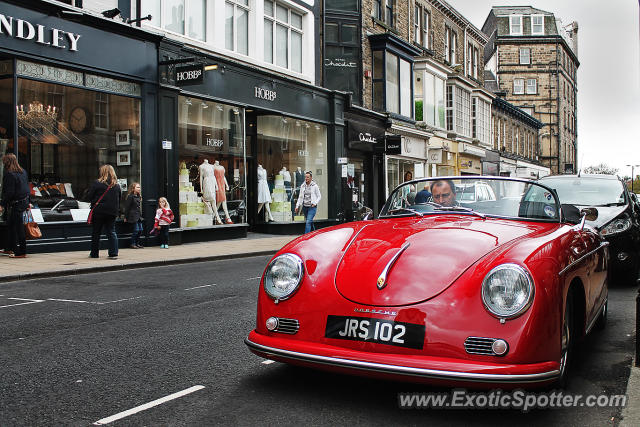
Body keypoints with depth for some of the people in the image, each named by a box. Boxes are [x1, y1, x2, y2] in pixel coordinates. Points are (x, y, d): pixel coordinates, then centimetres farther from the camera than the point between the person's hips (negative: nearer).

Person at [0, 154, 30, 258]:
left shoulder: (9, 174, -17)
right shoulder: (23, 172, 8)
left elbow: (9, 192, -21)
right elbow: (27, 187, 14)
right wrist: (27, 202, 21)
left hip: (15, 204, -9)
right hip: (24, 201, 9)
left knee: (18, 227, -3)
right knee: (10, 225, 21)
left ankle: (21, 252, 2)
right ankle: (10, 248, 32)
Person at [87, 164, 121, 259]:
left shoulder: (97, 183, -10)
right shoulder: (117, 185, 2)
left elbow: (89, 197, -6)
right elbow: (119, 199, 9)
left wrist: (95, 202, 12)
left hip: (98, 212, -3)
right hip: (112, 212, 3)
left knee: (96, 233, 9)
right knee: (111, 232, 8)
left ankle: (94, 253, 17)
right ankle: (113, 253, 1)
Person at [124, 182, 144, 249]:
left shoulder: (139, 196, 13)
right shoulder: (130, 197, -9)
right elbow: (127, 207, -9)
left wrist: (140, 215, 14)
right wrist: (126, 217, -10)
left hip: (138, 216, 8)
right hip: (133, 216, -8)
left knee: (140, 230, 6)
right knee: (135, 230, -7)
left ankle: (137, 243, 17)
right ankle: (132, 244, 3)